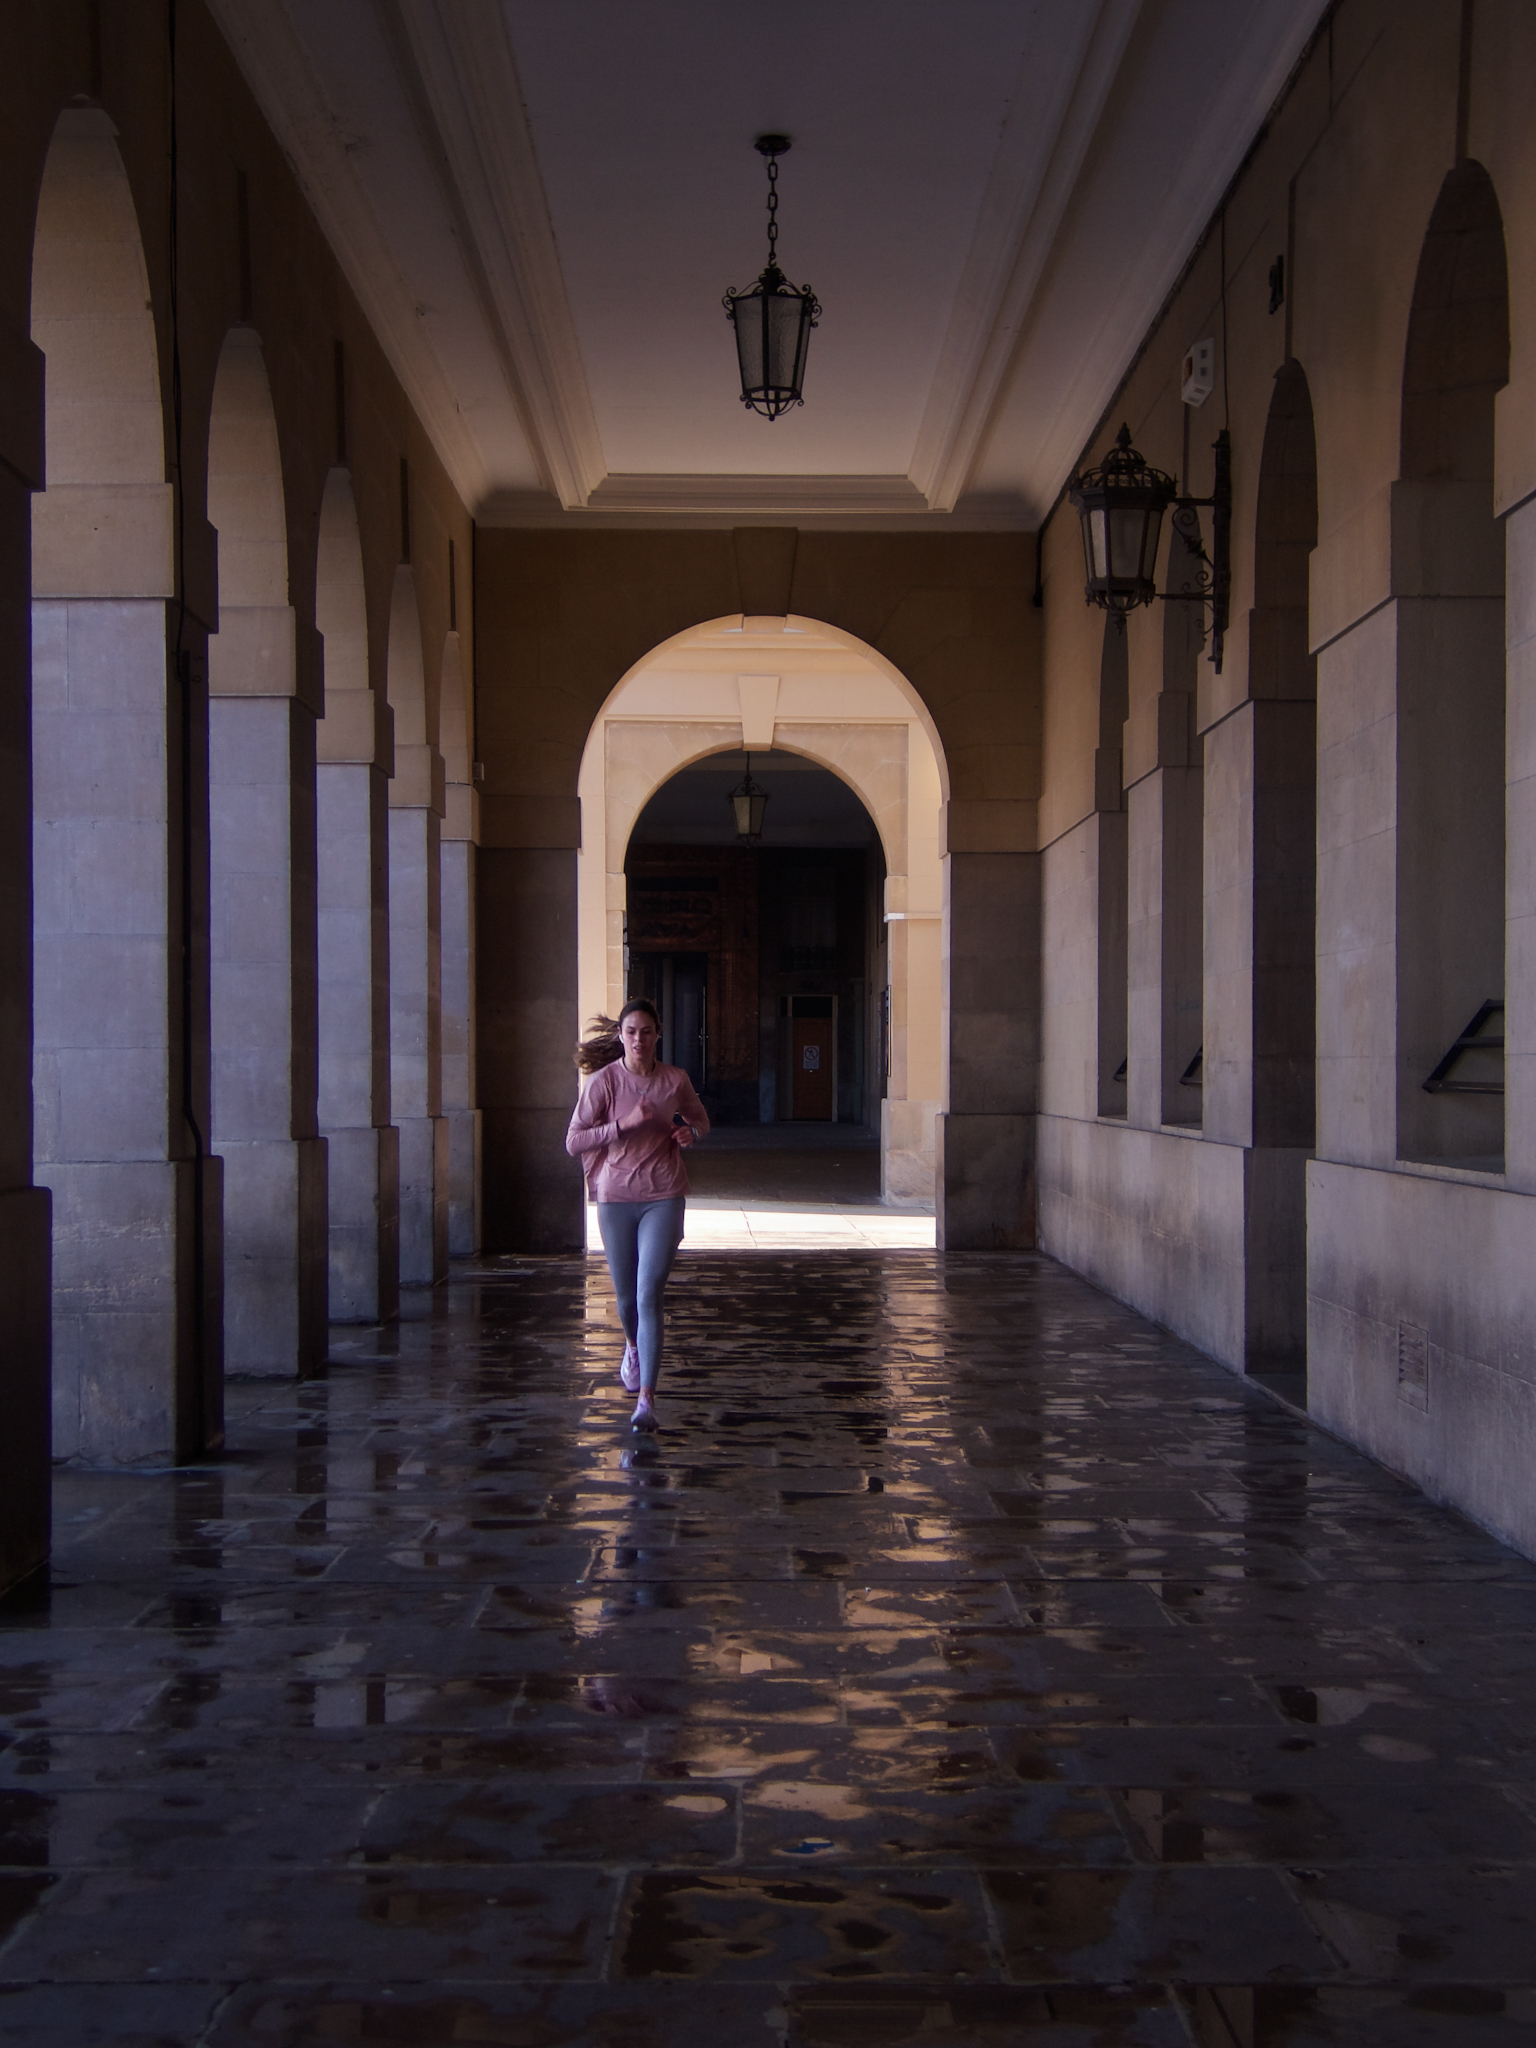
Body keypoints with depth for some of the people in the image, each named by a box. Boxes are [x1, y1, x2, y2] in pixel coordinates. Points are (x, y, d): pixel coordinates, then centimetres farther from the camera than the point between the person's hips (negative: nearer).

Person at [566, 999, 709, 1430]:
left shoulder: (675, 1080, 1)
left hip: (663, 1199, 0)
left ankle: (646, 1399, -12)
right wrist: (624, 1124, -21)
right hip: (615, 1198, 0)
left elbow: (700, 1118, 21)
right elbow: (574, 1142, -10)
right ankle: (634, 1348, 49)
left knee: (649, 1296, -12)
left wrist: (692, 1132, -3)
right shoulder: (603, 1081, -6)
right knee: (626, 1297, 13)